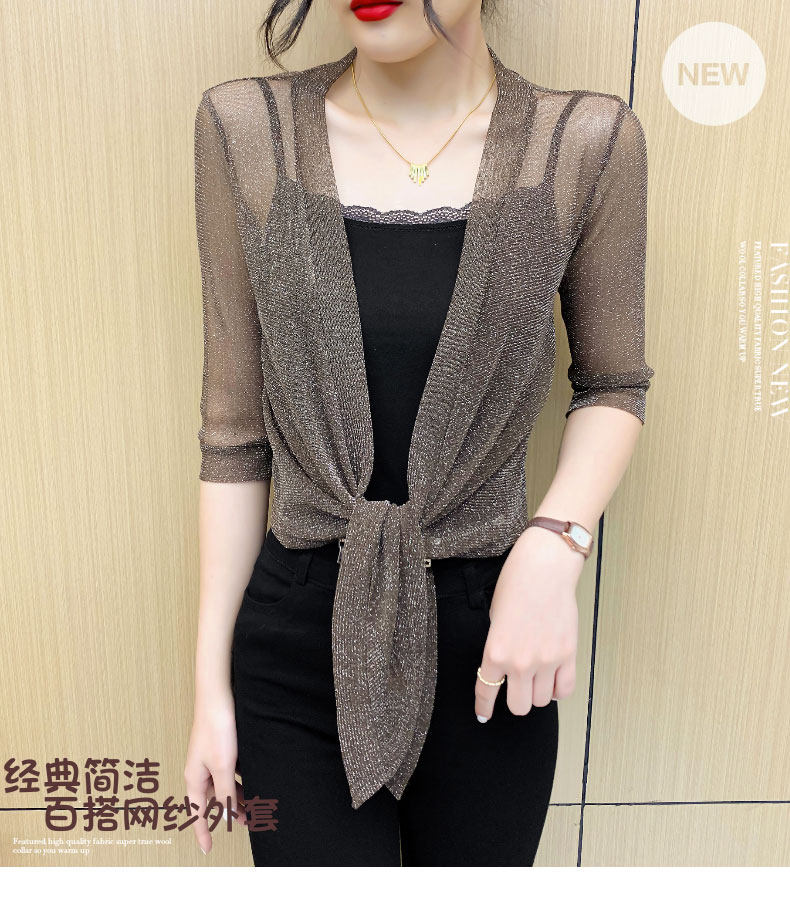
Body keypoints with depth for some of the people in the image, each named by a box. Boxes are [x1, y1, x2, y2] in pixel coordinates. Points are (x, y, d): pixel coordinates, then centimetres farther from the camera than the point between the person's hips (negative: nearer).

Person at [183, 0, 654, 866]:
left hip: (487, 650, 1)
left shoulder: (587, 142, -7)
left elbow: (612, 384, 6)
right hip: (298, 641, 0)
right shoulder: (245, 128, -6)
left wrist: (555, 544, -15)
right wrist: (211, 683, 1)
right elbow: (236, 429, -2)